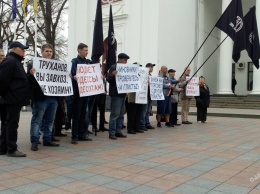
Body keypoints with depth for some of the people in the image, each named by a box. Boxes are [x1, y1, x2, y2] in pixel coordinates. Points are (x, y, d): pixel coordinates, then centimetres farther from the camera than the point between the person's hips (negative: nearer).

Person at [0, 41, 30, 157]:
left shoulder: (16, 61, 20)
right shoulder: (10, 61, -12)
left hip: (14, 99, 10)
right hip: (12, 99, -10)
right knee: (12, 123, -5)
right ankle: (11, 150, 2)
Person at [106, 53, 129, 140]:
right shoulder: (113, 67, -8)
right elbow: (109, 80, -13)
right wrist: (113, 75, -32)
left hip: (123, 93, 8)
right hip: (116, 94, -8)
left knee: (121, 114, 10)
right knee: (115, 114, -7)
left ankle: (118, 131, 17)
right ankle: (112, 132, -1)